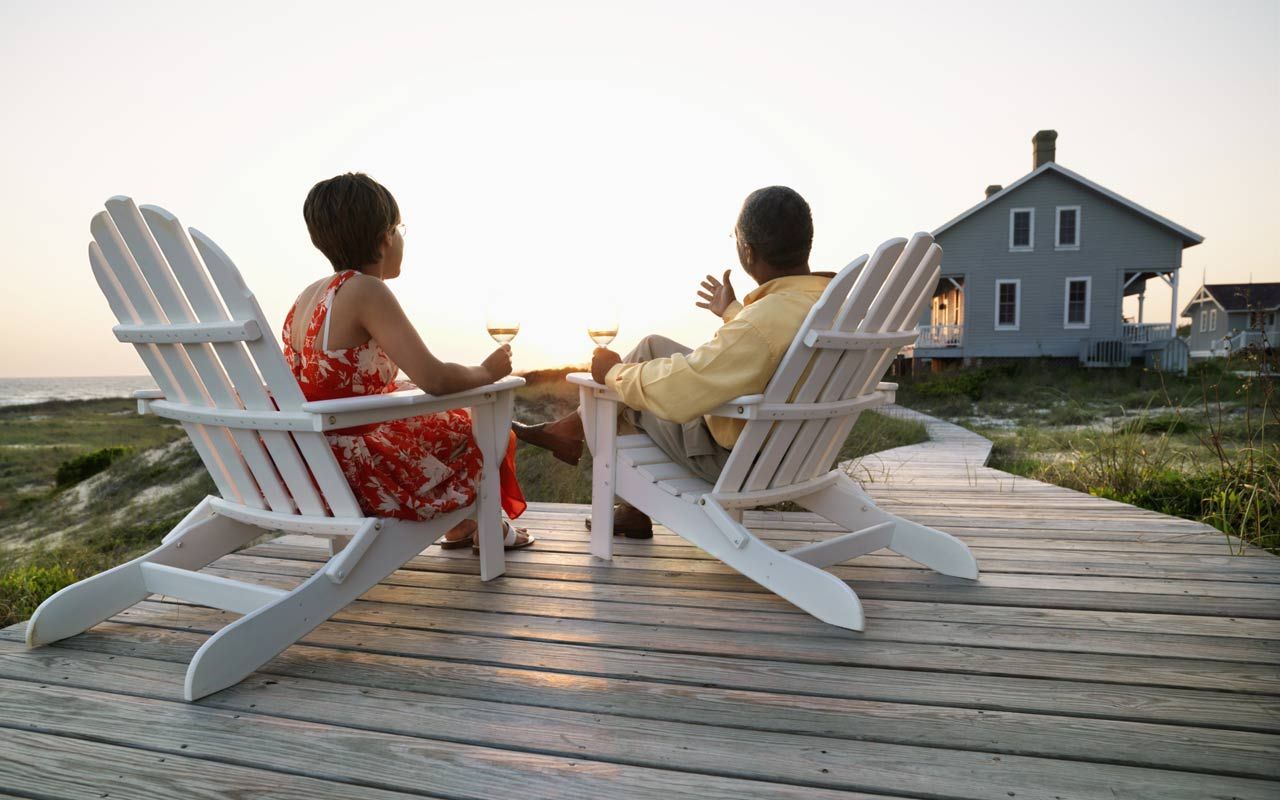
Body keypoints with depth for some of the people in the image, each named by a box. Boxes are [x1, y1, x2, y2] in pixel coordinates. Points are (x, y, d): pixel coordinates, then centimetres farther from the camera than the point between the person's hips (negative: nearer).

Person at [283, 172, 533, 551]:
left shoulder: (311, 294, 7)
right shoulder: (365, 290, -20)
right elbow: (434, 379, -27)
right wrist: (486, 371, -6)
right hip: (352, 473, -9)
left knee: (450, 420, 26)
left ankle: (460, 527, 40)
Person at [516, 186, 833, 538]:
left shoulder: (762, 325, -36)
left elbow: (676, 393, -36)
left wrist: (614, 372, -16)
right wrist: (732, 312, 27)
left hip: (734, 457, -8)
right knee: (653, 346, 14)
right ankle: (574, 426, 26)